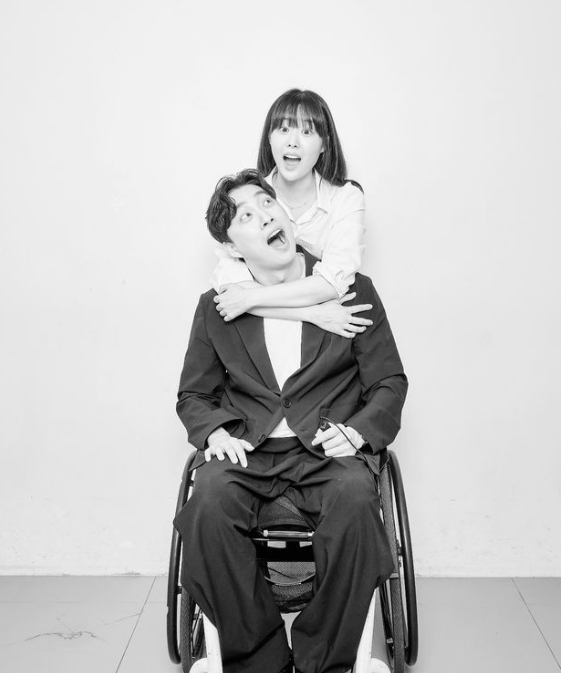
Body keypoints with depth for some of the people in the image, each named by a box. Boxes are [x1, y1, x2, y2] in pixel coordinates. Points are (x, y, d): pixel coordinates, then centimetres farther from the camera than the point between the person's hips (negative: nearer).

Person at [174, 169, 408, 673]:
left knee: (355, 498, -34)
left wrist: (357, 430, -11)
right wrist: (215, 431, -6)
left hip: (329, 448, -1)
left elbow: (390, 383, 9)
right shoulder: (216, 307, 13)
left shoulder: (351, 290, 9)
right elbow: (193, 395, 17)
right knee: (209, 499, -32)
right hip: (247, 450, 1)